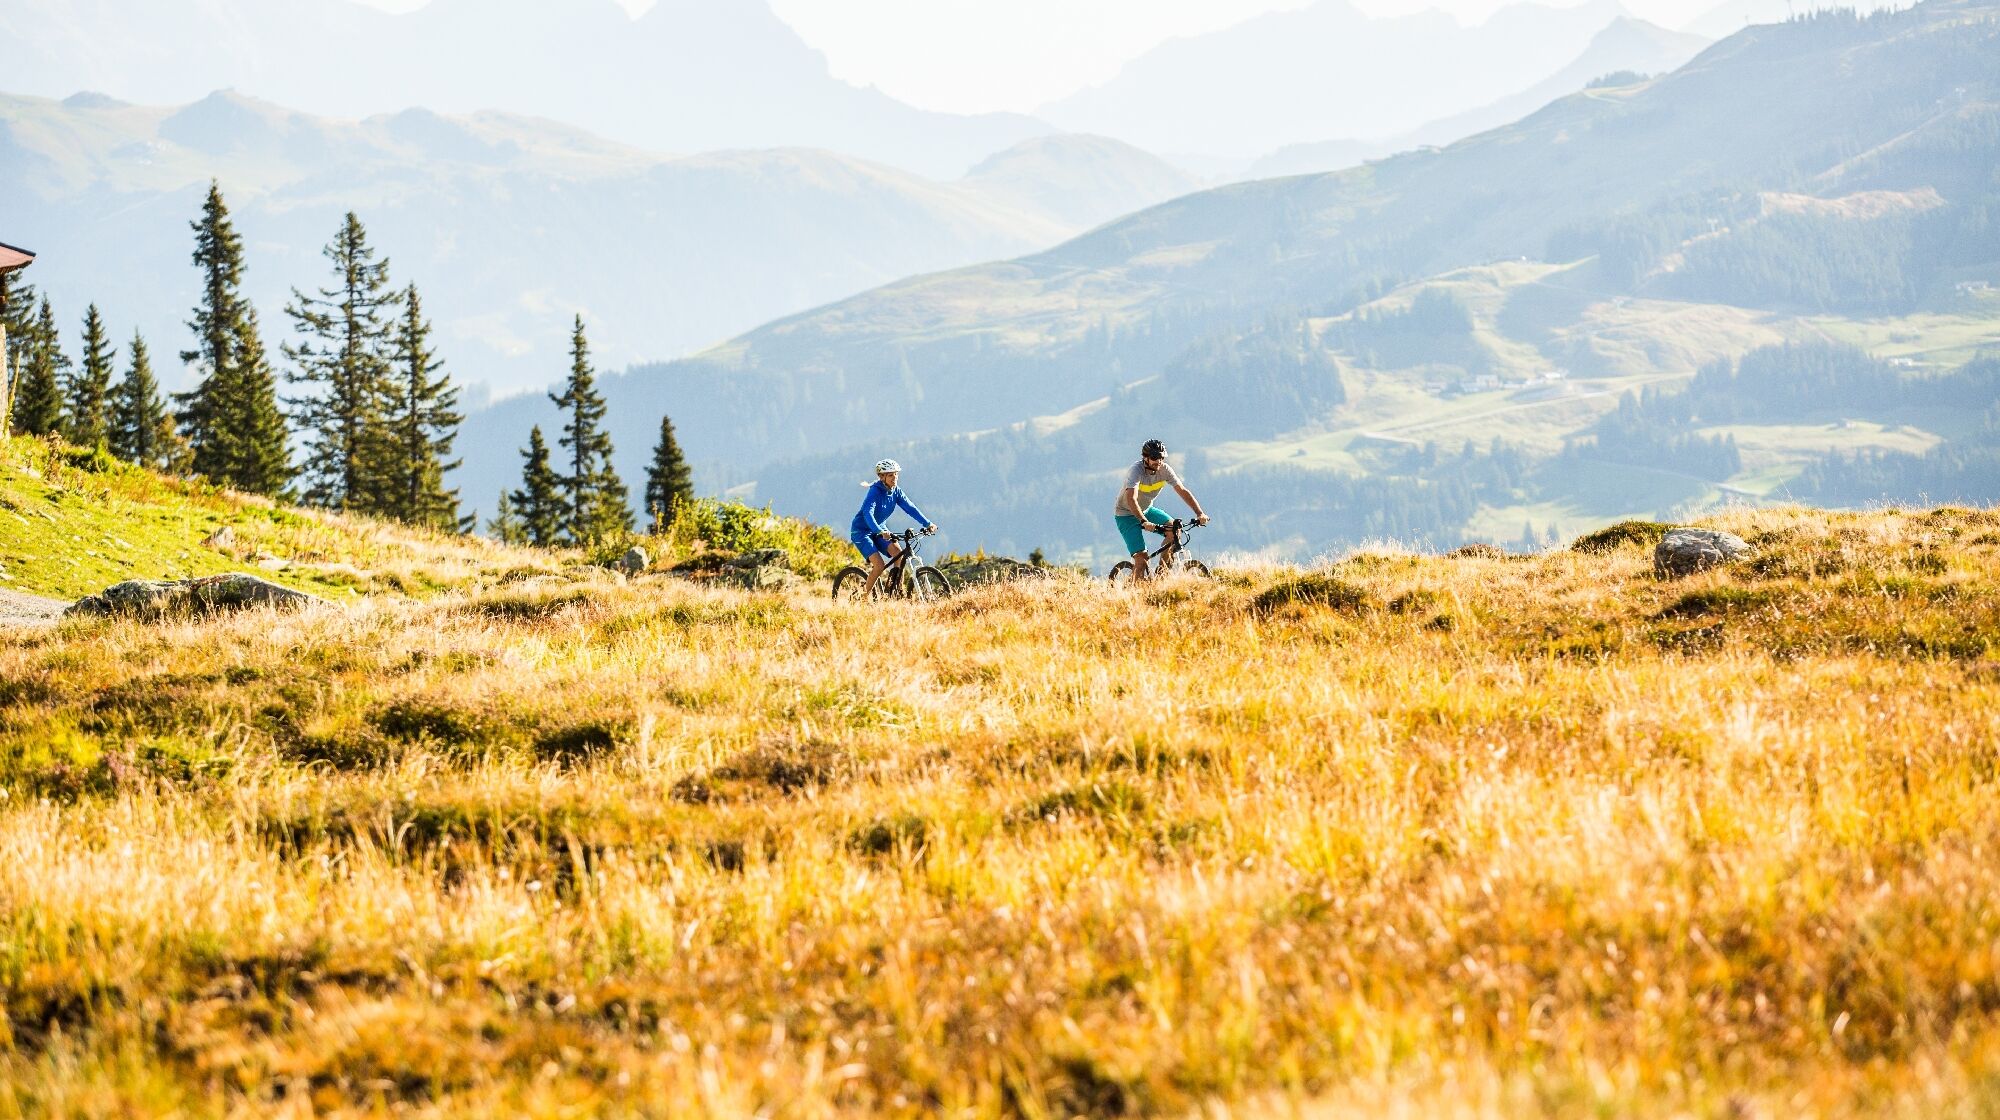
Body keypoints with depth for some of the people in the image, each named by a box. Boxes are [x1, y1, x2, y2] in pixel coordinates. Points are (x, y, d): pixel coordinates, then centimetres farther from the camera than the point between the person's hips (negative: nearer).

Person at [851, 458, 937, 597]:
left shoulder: (895, 492, -4)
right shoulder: (875, 491, -23)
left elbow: (910, 508, -9)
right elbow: (868, 513, -37)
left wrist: (928, 524, -23)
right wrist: (880, 531, -53)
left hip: (878, 530, 6)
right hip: (861, 531, -6)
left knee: (898, 553, -18)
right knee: (879, 565, -21)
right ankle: (866, 594, -1)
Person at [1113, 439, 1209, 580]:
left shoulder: (1165, 470, -13)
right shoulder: (1136, 470, -29)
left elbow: (1183, 491, -13)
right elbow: (1131, 499, -41)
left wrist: (1200, 514, -24)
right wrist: (1144, 522, -53)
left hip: (1146, 510, 6)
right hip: (1126, 514, -6)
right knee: (1141, 557, -18)